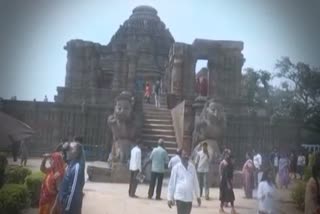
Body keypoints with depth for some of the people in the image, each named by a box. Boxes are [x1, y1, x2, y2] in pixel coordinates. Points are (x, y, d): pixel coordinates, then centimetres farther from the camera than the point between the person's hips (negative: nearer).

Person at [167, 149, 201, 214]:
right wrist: (170, 198, -1)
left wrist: (198, 196, 13)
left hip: (189, 197, 4)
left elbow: (195, 182, 12)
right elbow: (171, 183, -1)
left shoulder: (192, 167, 7)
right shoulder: (176, 167, -4)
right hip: (180, 196, -4)